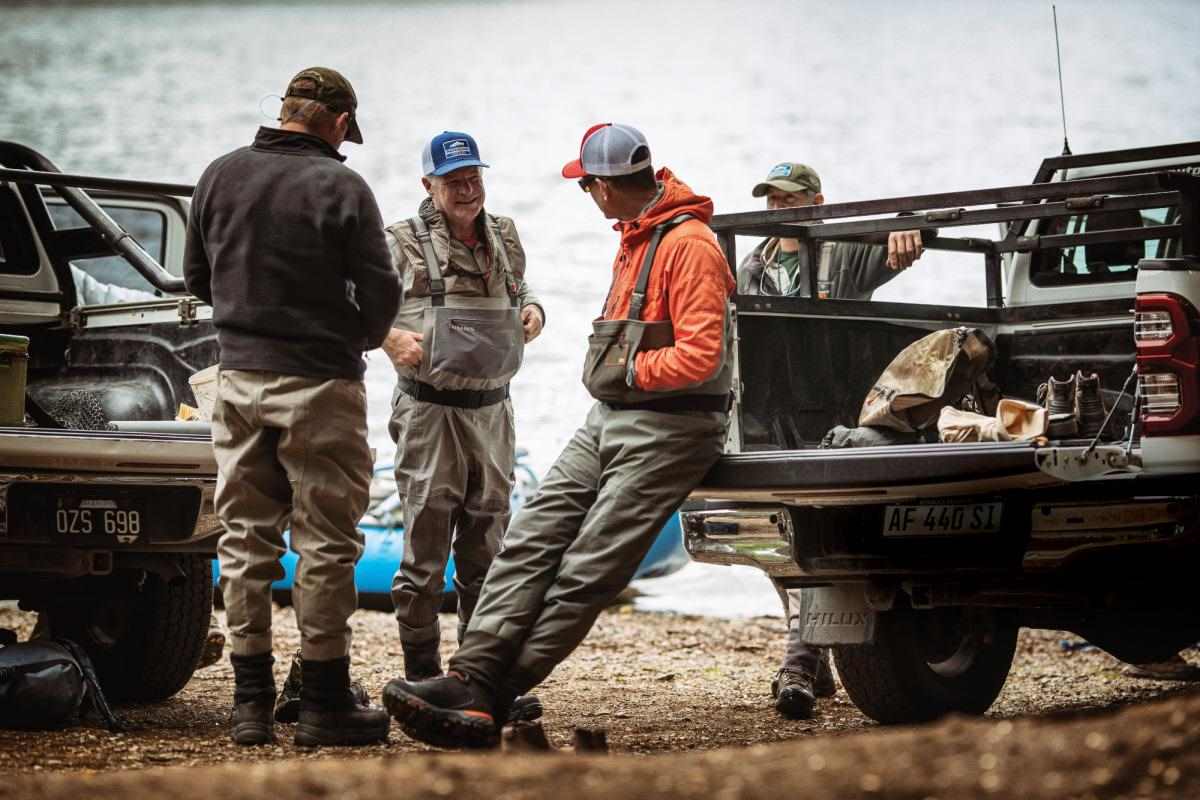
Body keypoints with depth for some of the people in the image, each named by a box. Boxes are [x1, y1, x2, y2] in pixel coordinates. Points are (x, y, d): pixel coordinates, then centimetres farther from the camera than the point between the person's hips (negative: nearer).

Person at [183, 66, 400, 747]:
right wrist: (359, 340, 10)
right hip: (318, 385, -5)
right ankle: (326, 704, 6)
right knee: (326, 544, 2)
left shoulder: (221, 175, 4)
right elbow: (380, 293, -10)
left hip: (239, 378, 5)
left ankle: (252, 702, 12)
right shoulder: (341, 187, -11)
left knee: (245, 540, 10)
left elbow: (198, 276, 14)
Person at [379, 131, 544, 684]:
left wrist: (531, 308, 7)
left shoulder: (504, 237, 11)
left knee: (485, 551, 11)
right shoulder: (404, 243, -5)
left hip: (492, 410, 5)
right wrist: (390, 336, -24)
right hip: (429, 411, -5)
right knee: (426, 547, -3)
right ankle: (421, 674, 4)